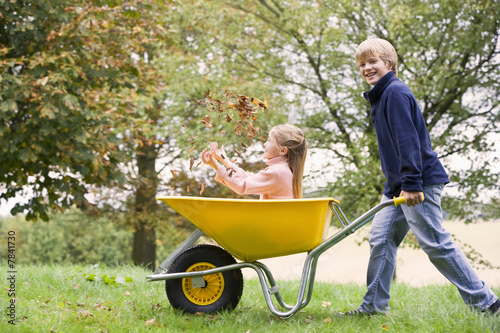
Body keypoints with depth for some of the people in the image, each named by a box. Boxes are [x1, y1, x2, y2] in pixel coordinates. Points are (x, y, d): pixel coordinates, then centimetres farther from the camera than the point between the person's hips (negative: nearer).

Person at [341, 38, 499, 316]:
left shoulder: (395, 92, -13)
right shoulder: (381, 96, 19)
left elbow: (408, 139, -20)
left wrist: (411, 183, -25)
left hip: (420, 182, -10)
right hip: (398, 185, 10)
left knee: (435, 242, -7)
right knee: (381, 238, 7)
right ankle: (374, 306, 13)